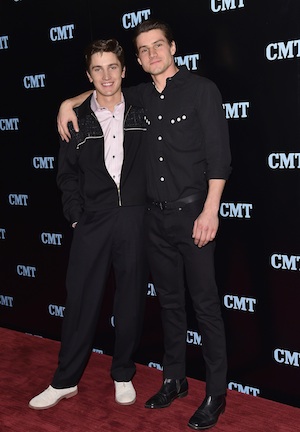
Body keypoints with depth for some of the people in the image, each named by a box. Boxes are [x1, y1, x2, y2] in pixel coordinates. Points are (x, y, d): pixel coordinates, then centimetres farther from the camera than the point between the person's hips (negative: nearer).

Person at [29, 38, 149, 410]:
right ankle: (65, 381, 17)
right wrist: (76, 218, 0)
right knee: (81, 300, 3)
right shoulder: (77, 120, 4)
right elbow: (67, 174, 7)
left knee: (130, 300, 8)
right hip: (93, 221, 0)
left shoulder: (141, 114, 5)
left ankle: (123, 375, 25)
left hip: (135, 217, 0)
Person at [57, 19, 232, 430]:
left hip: (193, 213, -5)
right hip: (156, 215, 5)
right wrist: (69, 103, 9)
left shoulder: (201, 89, -6)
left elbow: (219, 155, -10)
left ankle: (216, 393, 12)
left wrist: (210, 211, -16)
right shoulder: (140, 97, 9)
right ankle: (174, 379, 28)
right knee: (170, 301, 14)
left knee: (205, 304, 0)